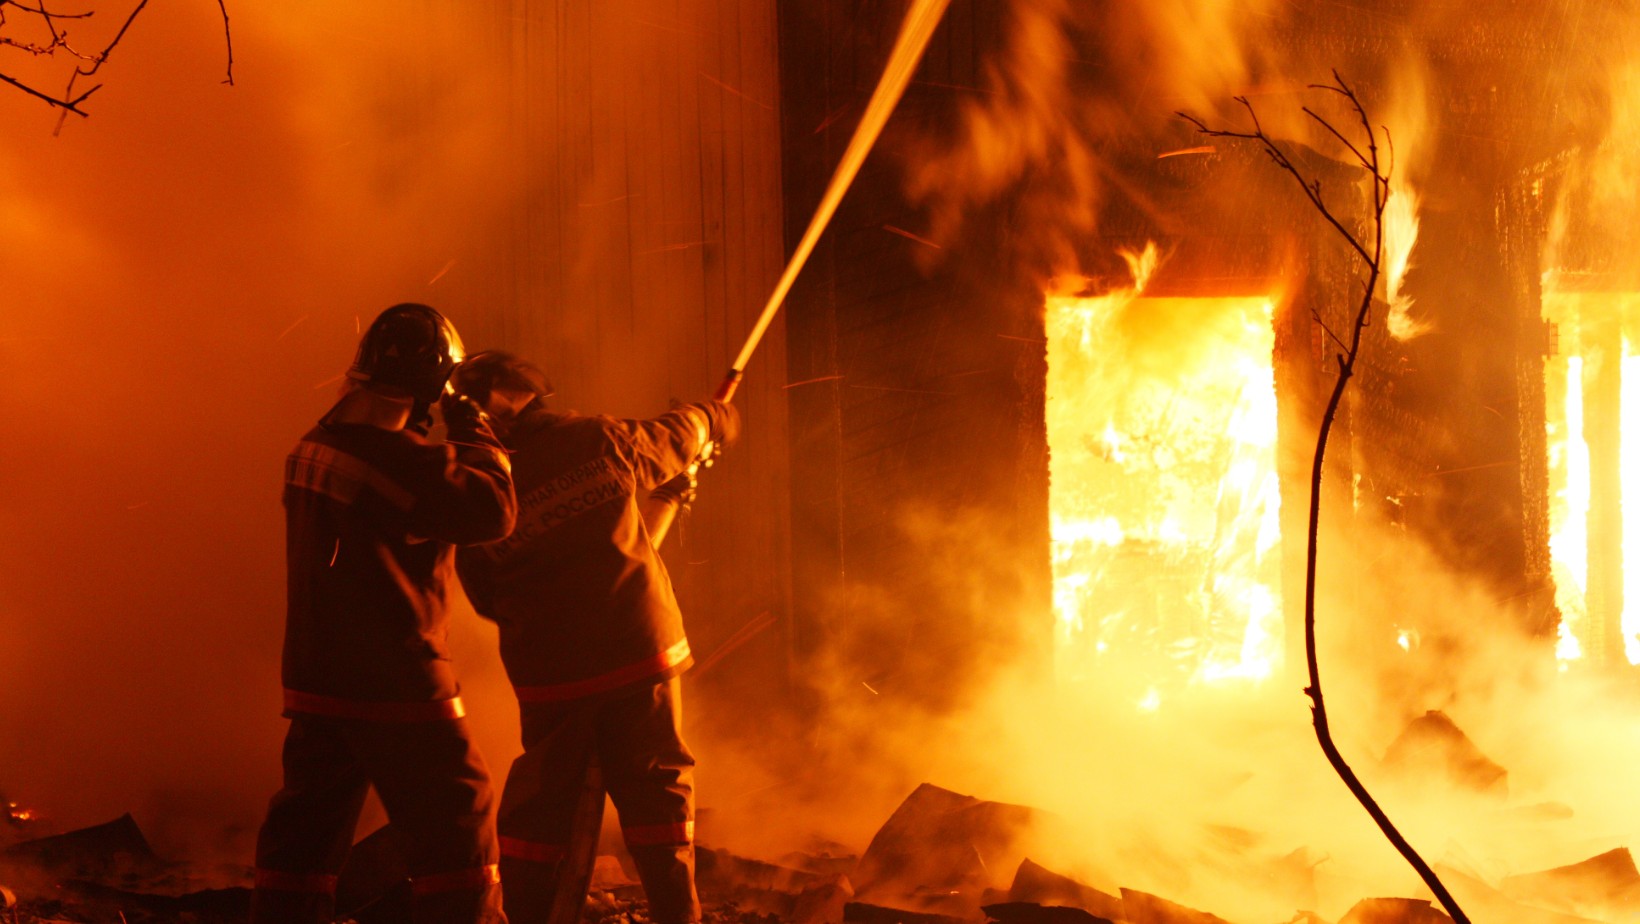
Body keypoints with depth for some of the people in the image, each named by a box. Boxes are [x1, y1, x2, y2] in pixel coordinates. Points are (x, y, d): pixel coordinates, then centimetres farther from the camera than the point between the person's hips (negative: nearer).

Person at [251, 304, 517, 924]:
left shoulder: (315, 447, 7)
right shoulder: (401, 459, -19)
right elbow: (494, 511, -20)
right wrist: (471, 430, -8)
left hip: (314, 684, 8)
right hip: (398, 686, -8)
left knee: (304, 837, 14)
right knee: (457, 836, 3)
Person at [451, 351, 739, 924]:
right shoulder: (602, 440, -5)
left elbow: (488, 598, 7)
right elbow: (680, 436, 15)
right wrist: (712, 418, 38)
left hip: (551, 678, 0)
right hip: (642, 654, 1)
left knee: (538, 818, 11)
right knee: (659, 801, 10)